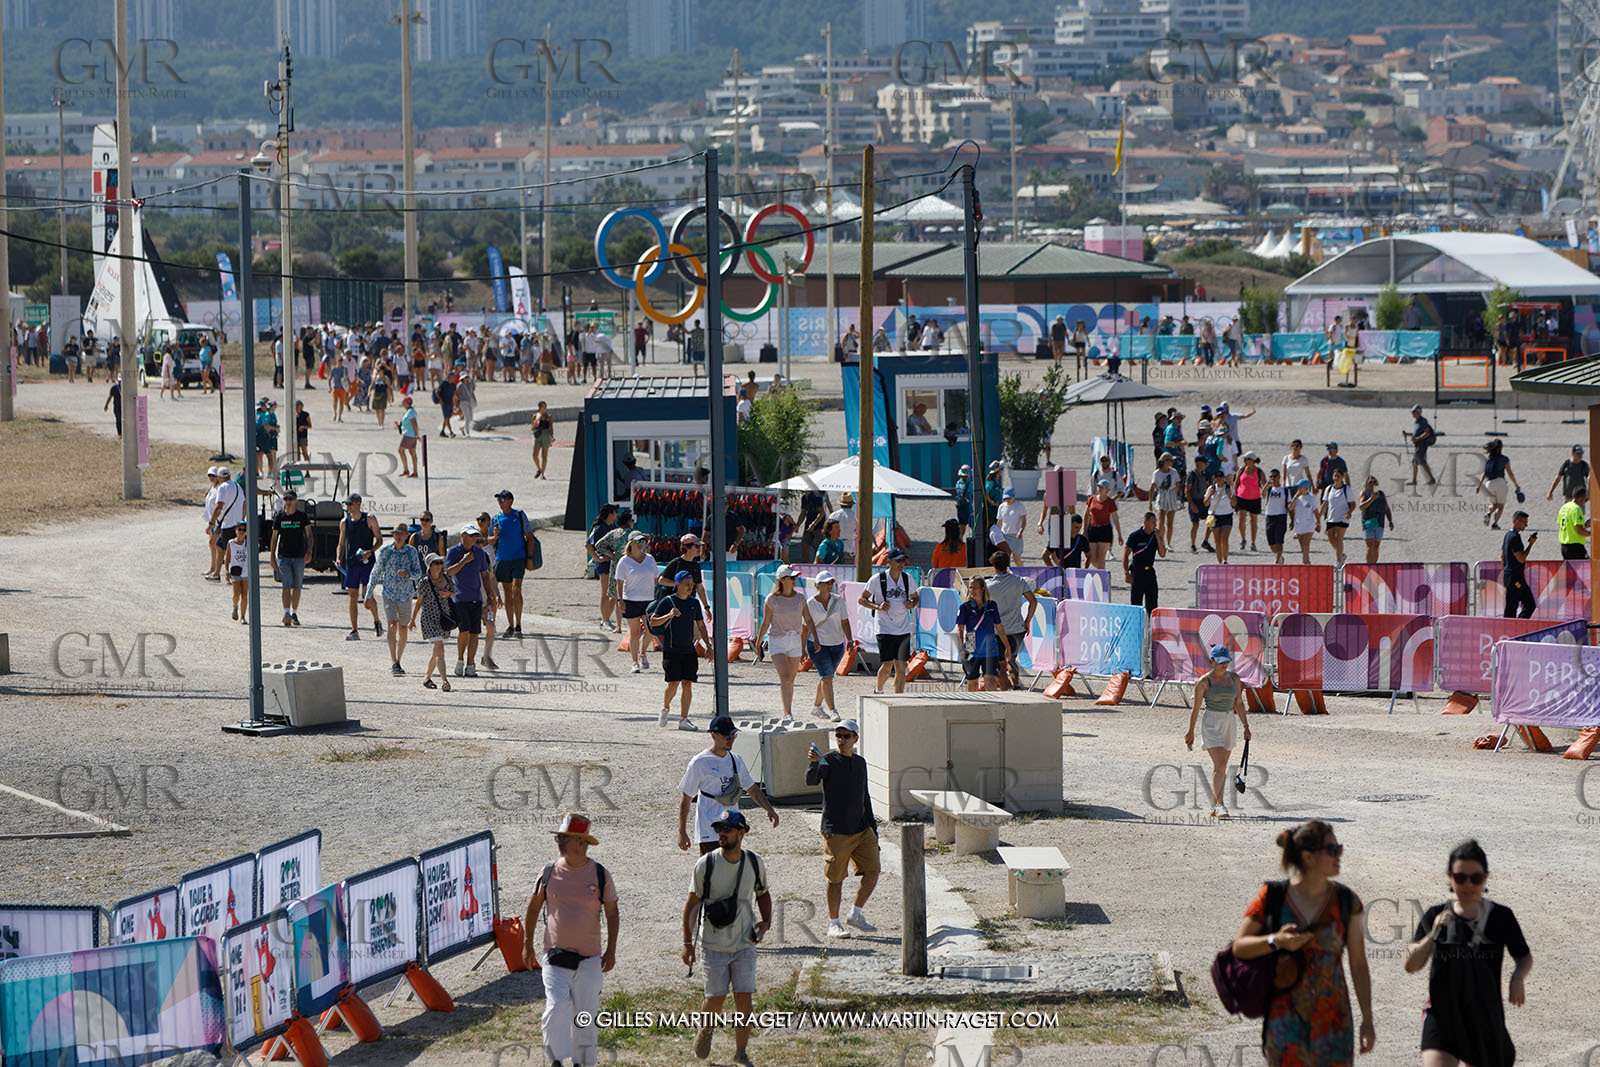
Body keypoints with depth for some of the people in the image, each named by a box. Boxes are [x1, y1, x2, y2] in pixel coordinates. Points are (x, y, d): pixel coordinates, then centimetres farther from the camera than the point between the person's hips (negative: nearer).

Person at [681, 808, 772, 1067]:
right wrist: (687, 942, -4)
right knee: (716, 999, -2)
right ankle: (706, 1029, 31)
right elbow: (692, 902, -1)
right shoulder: (706, 865, -9)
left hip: (744, 945, 2)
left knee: (744, 998, -5)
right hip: (713, 945, -2)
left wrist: (766, 922, 1)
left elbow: (763, 894, 18)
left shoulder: (754, 863, 0)